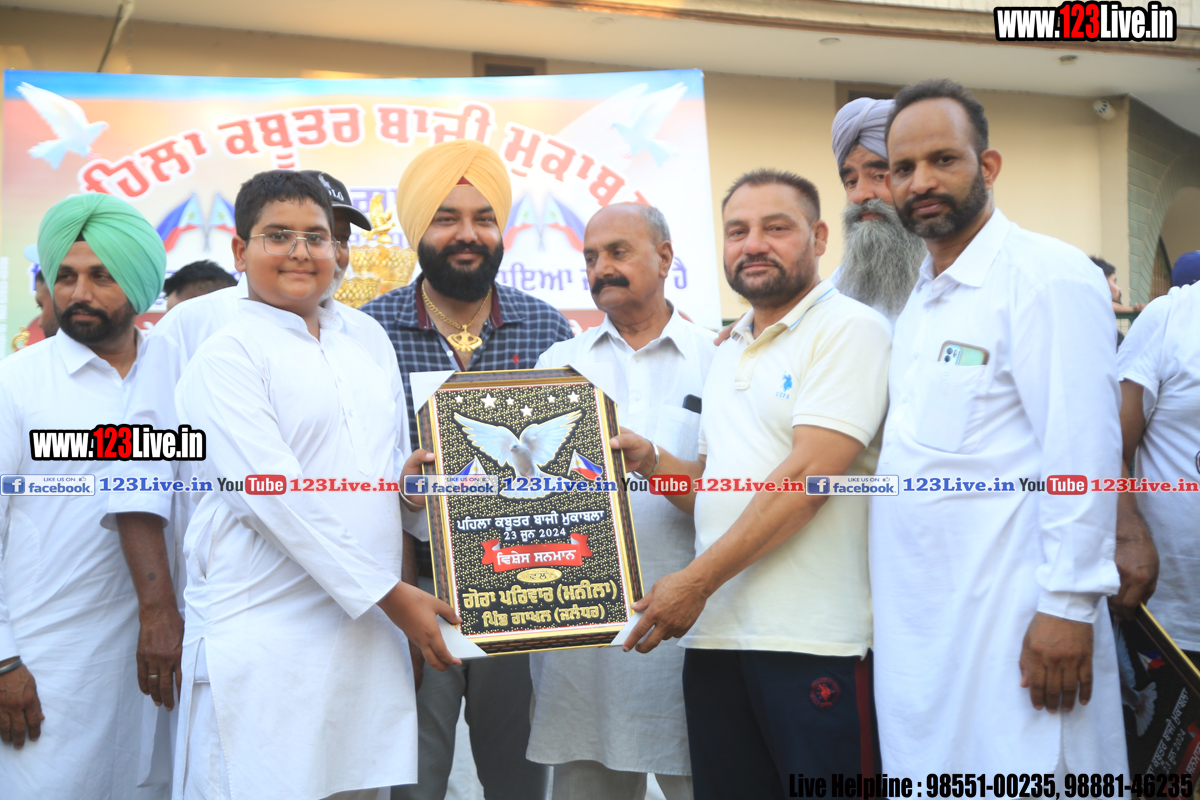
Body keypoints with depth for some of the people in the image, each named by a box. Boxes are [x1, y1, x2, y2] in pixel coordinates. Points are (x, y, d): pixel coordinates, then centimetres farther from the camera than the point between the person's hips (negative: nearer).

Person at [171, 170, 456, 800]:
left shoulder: (369, 354, 16)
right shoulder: (225, 357, -4)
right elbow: (274, 493, -13)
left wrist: (406, 475, -1)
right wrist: (389, 594, -15)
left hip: (370, 629, 6)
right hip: (265, 634, -6)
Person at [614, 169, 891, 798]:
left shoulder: (849, 329, -6)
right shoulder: (727, 355, 18)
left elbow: (805, 478, -16)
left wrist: (695, 582, -15)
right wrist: (652, 463, 1)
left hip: (815, 644, -7)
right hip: (713, 637, 7)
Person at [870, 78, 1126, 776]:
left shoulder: (1049, 276, -10)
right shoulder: (921, 299, 15)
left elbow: (1083, 454, -17)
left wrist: (1068, 607, -19)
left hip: (1008, 622, -8)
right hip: (920, 619, 8)